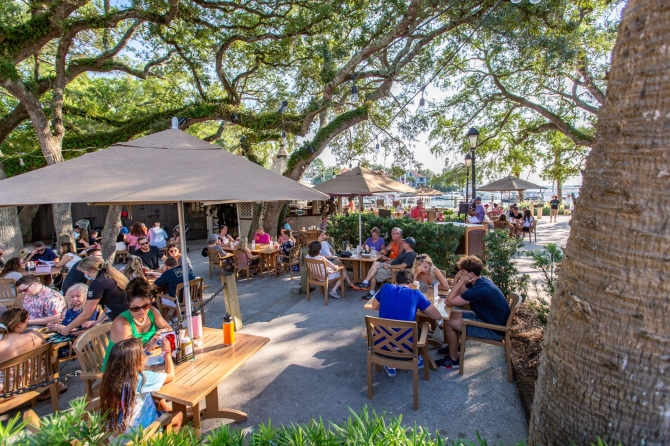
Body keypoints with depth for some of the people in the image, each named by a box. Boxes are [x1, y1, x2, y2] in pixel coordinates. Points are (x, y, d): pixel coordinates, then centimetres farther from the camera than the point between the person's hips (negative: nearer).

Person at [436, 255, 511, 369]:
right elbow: (455, 294, 7)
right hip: (487, 318, 10)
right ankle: (453, 346, 27)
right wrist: (457, 278, -8)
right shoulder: (479, 281, 0)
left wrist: (461, 281, -24)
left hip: (494, 329, -10)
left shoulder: (480, 289, -30)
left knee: (449, 322, -14)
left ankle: (453, 360, 3)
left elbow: (448, 302, -26)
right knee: (451, 315, 9)